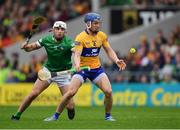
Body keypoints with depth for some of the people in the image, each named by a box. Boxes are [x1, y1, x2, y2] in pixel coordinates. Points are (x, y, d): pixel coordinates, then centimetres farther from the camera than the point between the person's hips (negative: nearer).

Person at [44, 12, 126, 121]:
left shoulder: (102, 36, 0)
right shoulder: (80, 38, -16)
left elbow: (109, 51, 7)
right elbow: (77, 54, -25)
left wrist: (117, 60, -12)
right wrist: (77, 64, -46)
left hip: (97, 68, 4)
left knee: (108, 91, -12)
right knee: (71, 92, -17)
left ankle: (108, 115, 11)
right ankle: (56, 115, -2)